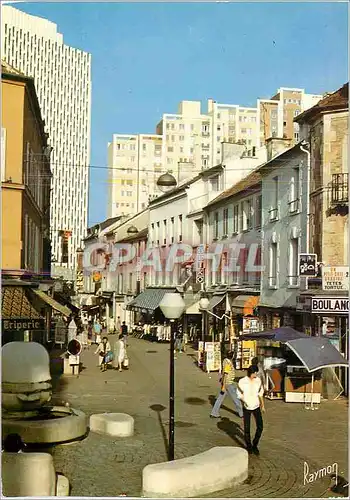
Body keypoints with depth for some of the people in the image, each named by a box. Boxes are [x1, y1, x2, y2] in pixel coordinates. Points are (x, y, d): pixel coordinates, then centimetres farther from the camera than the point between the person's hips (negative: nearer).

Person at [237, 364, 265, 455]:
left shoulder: (258, 380, -9)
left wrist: (262, 405, 13)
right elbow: (240, 395, -10)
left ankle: (255, 445, 18)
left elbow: (260, 393, 6)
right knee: (247, 428, 4)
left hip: (256, 407, 2)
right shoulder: (242, 382, -19)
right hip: (246, 408, -2)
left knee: (260, 426, -4)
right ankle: (249, 446, 27)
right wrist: (244, 402, -30)